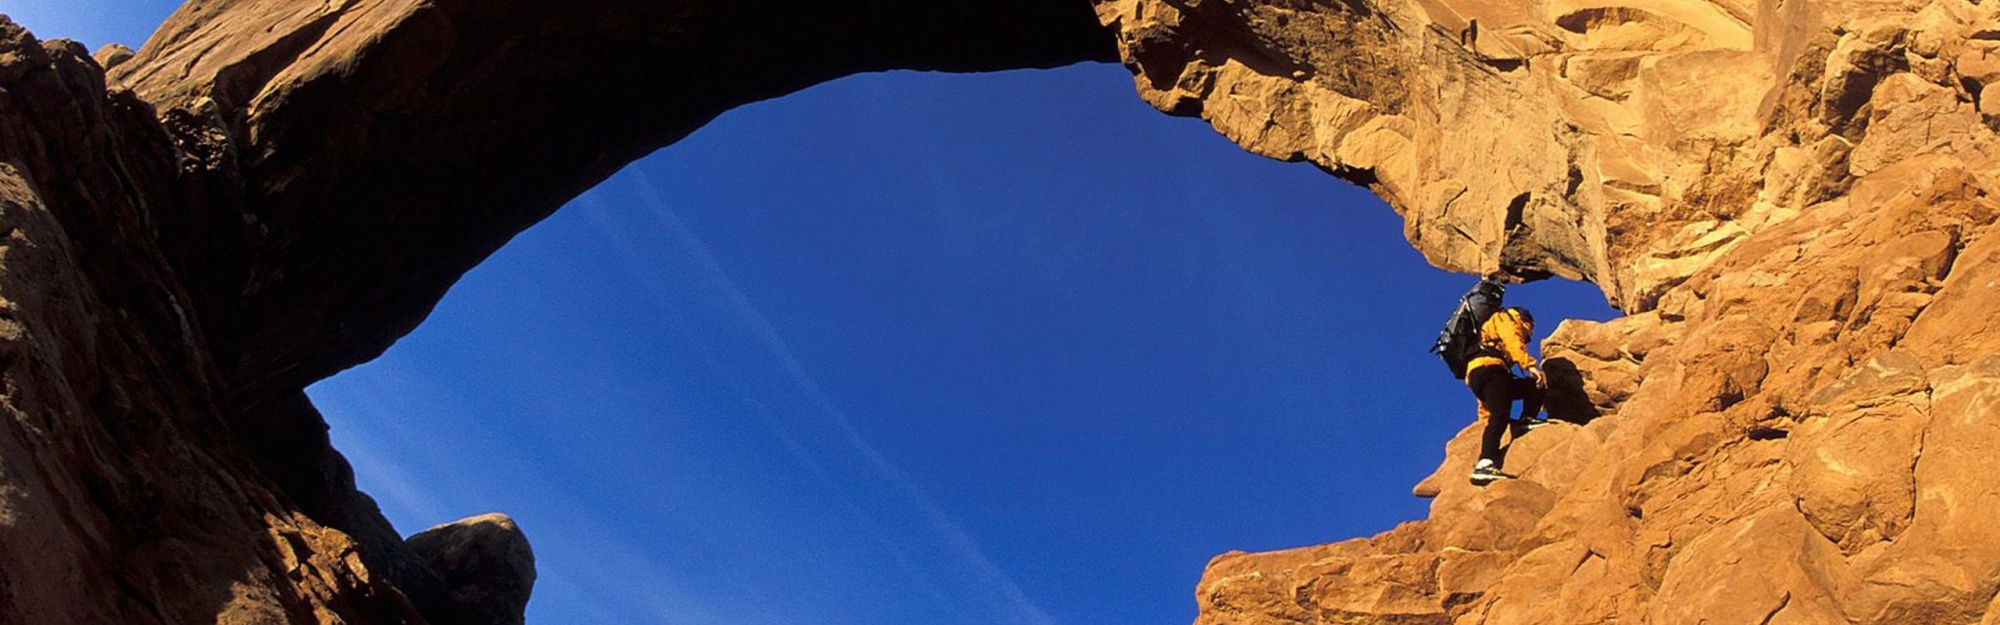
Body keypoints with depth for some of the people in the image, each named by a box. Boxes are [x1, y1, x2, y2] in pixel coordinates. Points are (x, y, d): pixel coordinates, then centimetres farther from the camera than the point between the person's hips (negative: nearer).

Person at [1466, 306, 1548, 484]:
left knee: (1536, 387, 16)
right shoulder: (1506, 318, 19)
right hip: (1489, 369, -9)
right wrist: (1530, 365, -19)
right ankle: (1485, 465, -33)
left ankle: (1525, 422, -4)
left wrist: (1485, 415, 31)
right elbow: (1512, 341, -7)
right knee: (1500, 417, -23)